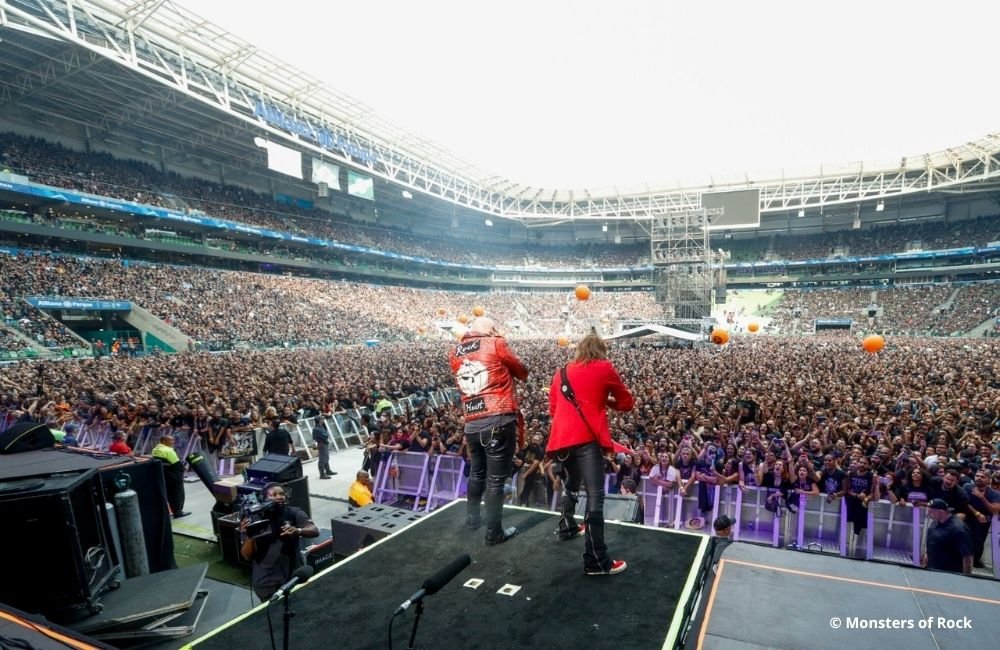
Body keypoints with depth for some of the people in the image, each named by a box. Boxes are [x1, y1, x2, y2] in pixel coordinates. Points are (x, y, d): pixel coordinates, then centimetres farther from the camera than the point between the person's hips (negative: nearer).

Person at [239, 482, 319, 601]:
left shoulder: (294, 513, -5)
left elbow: (315, 531, -17)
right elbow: (247, 556, -7)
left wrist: (298, 531, -36)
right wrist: (248, 537, -26)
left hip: (293, 575, 1)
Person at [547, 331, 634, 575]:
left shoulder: (561, 372, 19)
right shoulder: (604, 368, 6)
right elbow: (627, 403, 13)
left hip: (562, 438, 6)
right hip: (587, 439, -6)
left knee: (570, 486, 27)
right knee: (595, 496, -6)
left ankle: (568, 528, 44)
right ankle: (596, 561, -6)